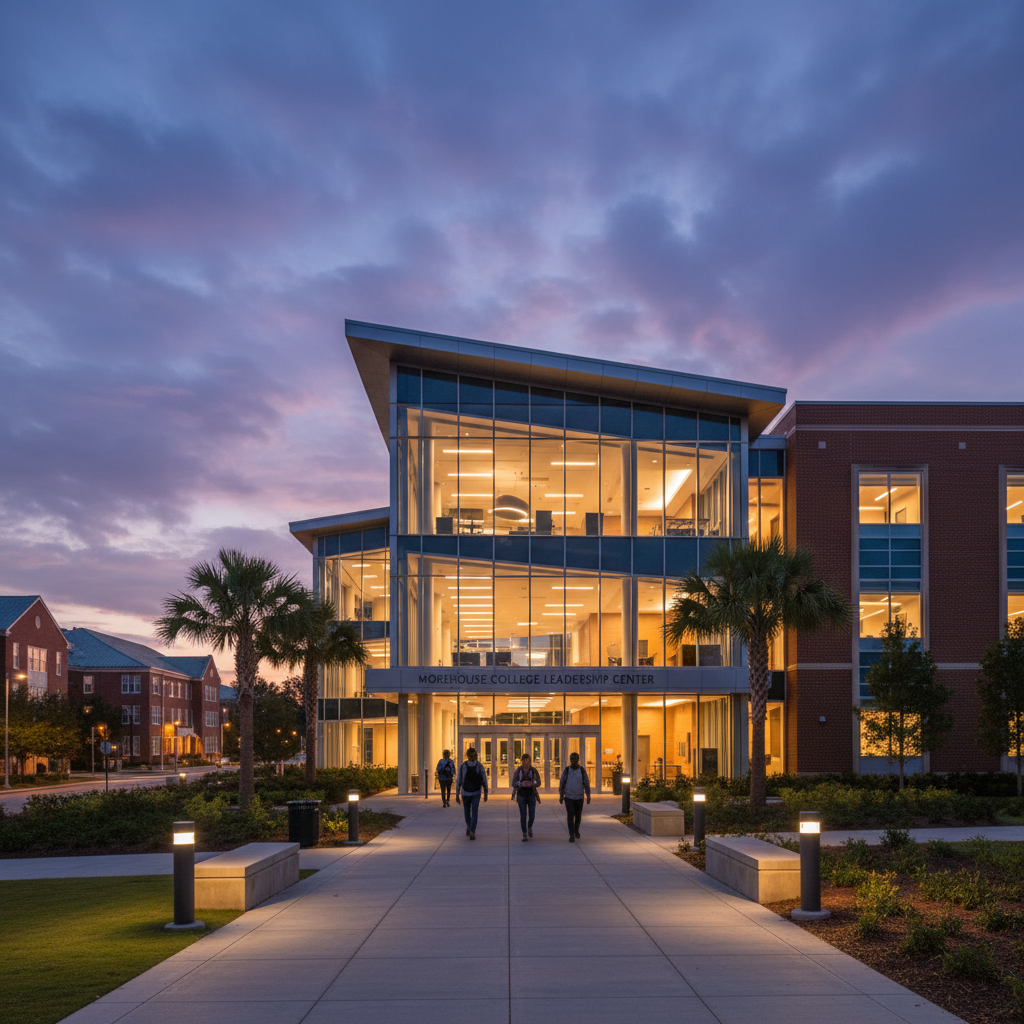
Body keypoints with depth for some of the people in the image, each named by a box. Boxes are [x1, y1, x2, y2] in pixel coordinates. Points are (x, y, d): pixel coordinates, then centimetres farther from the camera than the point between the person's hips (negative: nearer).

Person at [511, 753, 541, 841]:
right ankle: (524, 835, 7)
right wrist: (521, 784, -26)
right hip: (521, 795, 0)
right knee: (523, 815, -4)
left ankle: (529, 827, 33)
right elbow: (514, 784, -5)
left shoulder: (534, 770, -4)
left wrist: (531, 783, -24)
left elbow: (538, 783, -2)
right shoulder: (518, 771, -4)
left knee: (532, 815, -1)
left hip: (531, 795, 0)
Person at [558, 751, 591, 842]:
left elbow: (587, 784, -4)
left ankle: (576, 830, 44)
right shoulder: (566, 770, -10)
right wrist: (561, 796, 1)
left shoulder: (582, 770, -9)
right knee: (570, 817, -12)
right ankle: (572, 836, -8)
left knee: (578, 816, 14)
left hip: (579, 798, 2)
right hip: (568, 798, -2)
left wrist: (588, 797, -9)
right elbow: (561, 783, -2)